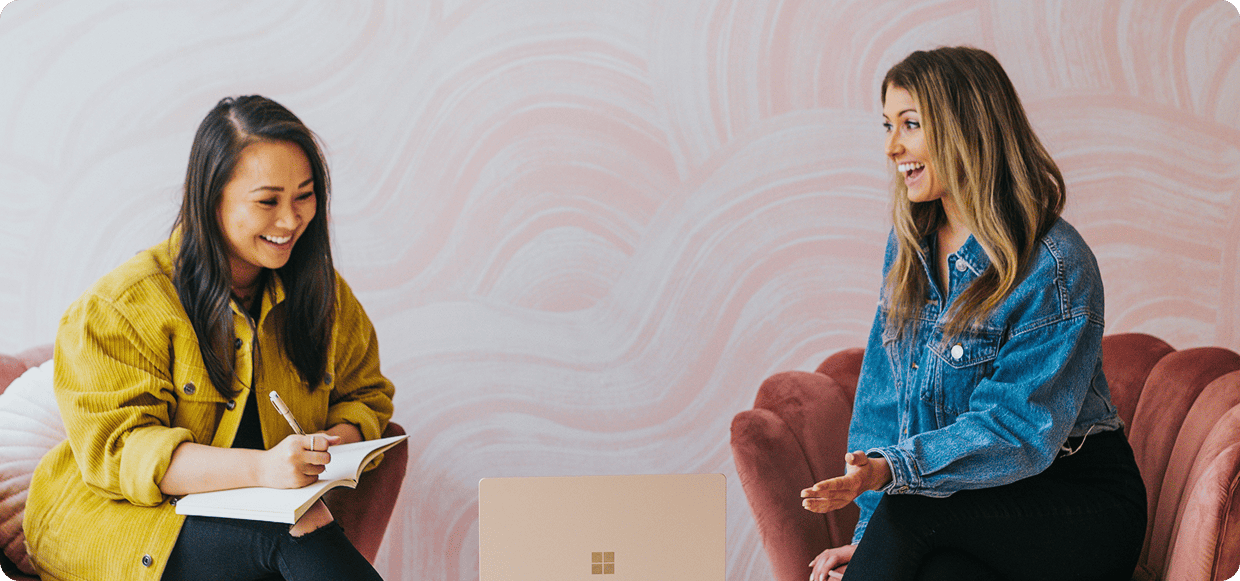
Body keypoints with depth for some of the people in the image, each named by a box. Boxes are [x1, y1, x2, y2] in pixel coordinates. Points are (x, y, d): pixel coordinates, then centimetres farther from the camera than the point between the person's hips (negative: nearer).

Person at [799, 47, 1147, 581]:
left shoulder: (1055, 266, -16)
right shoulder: (910, 243, 7)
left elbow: (1018, 428, -21)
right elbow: (884, 392, 7)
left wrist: (891, 469, -34)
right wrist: (870, 533, -3)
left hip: (1081, 504, -4)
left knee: (911, 510, -30)